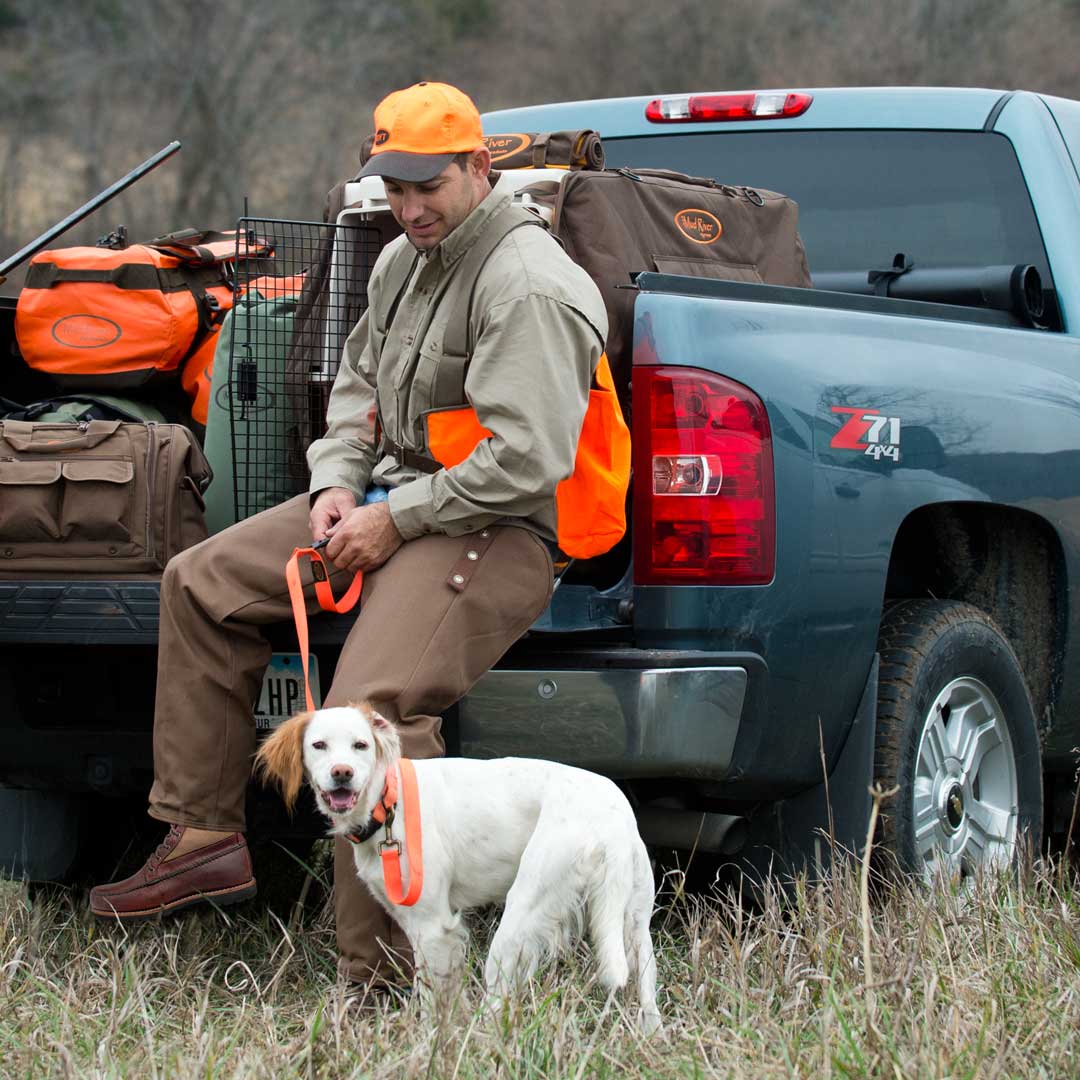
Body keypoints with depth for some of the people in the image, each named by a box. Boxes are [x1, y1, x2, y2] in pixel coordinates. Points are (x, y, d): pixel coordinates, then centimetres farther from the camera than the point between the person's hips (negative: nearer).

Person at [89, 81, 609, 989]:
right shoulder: (404, 260, 13)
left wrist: (397, 520, -17)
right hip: (394, 503, 10)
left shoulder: (529, 286, -18)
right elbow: (359, 380, 26)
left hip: (493, 531, -10)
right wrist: (337, 483, 7)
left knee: (369, 712, -29)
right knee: (200, 582, 8)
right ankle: (206, 838, 12)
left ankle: (385, 977, -25)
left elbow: (526, 463, -25)